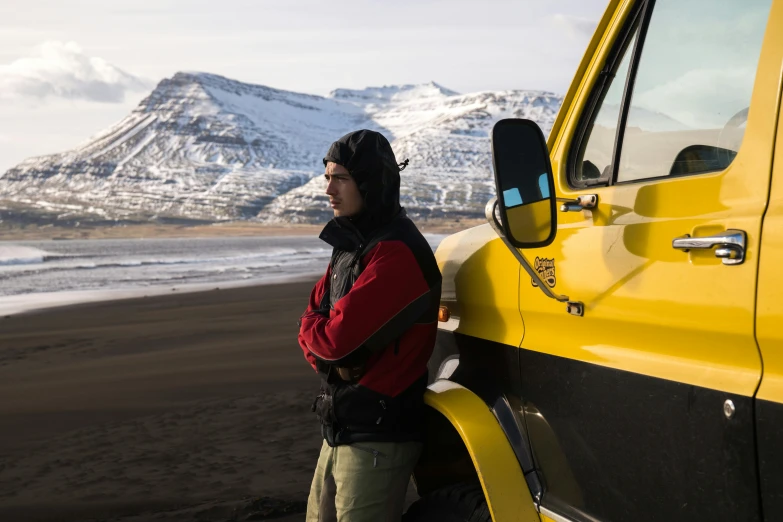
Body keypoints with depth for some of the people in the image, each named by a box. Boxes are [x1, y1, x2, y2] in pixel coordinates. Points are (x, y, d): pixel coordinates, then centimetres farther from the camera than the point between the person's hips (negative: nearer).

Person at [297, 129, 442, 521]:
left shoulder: (396, 252, -19)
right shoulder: (351, 242, 11)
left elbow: (337, 338, -24)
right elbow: (313, 322, 11)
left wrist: (314, 330, -2)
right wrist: (329, 358, -10)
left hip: (377, 438, -9)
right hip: (340, 430, 9)